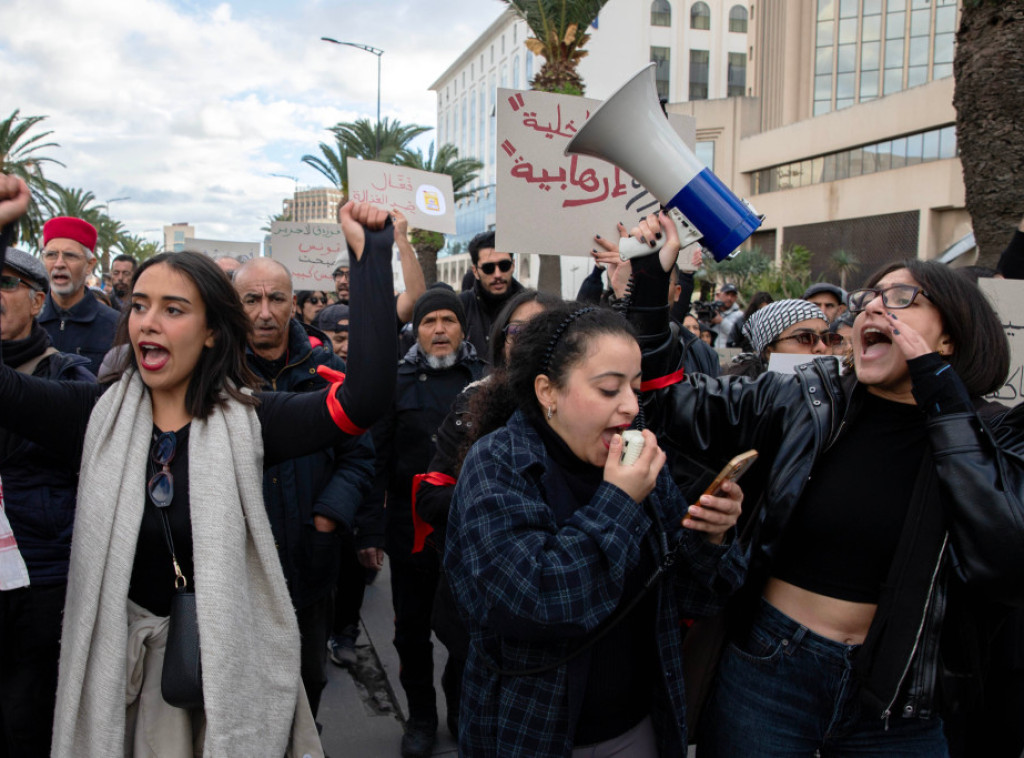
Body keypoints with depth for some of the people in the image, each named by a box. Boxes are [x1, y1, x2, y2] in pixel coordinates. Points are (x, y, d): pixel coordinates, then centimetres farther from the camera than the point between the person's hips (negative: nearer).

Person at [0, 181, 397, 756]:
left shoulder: (246, 419, -11)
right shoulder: (98, 414, -3)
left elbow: (365, 396, -23)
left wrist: (372, 256, -26)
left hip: (230, 660, -2)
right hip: (119, 663, 2)